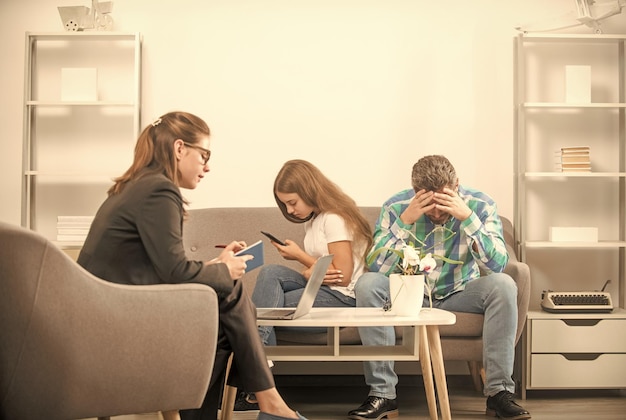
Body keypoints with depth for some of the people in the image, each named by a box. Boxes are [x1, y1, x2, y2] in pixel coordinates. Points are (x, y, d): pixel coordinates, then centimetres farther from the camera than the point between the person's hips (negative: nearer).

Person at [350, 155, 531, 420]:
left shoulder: (480, 205, -14)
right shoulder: (396, 206, -16)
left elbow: (497, 265, -24)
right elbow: (377, 268, -24)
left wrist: (468, 217, -34)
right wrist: (405, 220, -33)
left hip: (460, 294, 1)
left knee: (503, 285, -28)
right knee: (367, 284, -28)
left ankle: (499, 391, -20)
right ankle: (382, 394, -23)